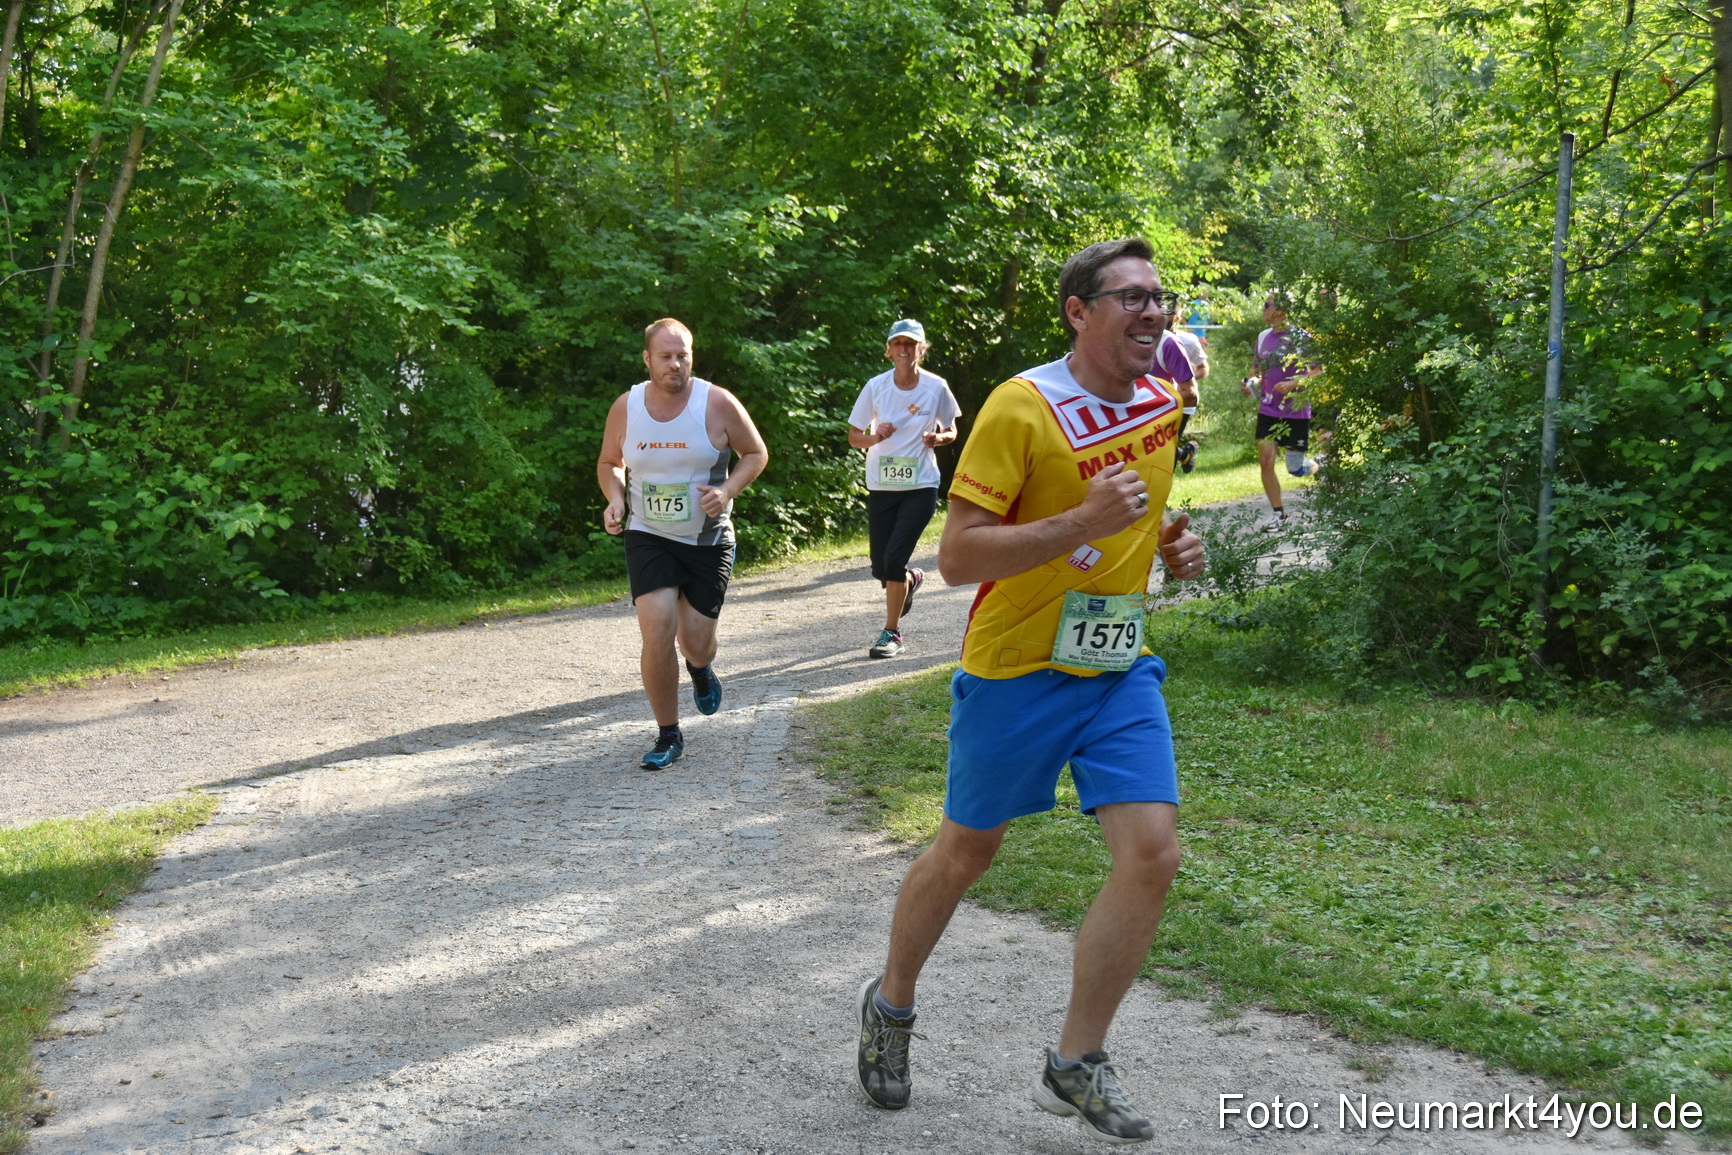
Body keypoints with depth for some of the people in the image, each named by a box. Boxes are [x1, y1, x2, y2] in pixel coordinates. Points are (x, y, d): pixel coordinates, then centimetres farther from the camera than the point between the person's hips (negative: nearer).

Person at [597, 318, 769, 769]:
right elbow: (609, 462, 13)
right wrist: (615, 498, -8)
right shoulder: (626, 407, -4)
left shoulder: (717, 403, -10)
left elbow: (756, 453, 2)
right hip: (648, 538, 1)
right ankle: (669, 736, 3)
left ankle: (700, 668, 43)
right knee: (657, 634, -15)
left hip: (709, 541, 0)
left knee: (695, 642, 1)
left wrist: (727, 490, -16)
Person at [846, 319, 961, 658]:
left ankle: (892, 633, 2)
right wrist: (875, 437, -19)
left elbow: (951, 431, 9)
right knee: (881, 568, 5)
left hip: (921, 487, -2)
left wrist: (938, 438, -14)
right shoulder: (876, 387, -3)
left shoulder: (936, 387, -4)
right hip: (881, 487, 2)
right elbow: (854, 437, 3)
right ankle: (911, 580, 42)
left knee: (894, 560, -14)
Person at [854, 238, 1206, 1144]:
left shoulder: (1163, 402, 5)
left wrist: (1169, 546, 3)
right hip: (1017, 668, -5)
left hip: (1120, 669, 5)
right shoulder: (1022, 407, -17)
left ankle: (1075, 1067, 7)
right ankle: (890, 1007, 37)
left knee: (1152, 854, -8)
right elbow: (956, 558, -20)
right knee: (966, 851, 11)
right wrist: (1083, 523, -29)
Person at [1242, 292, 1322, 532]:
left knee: (1296, 469, 2)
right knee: (1265, 461, -7)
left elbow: (1318, 371, -10)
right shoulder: (1262, 338, 7)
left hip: (1296, 411, -4)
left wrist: (1293, 383, -24)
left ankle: (1320, 467, 38)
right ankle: (1277, 515, 5)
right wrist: (1252, 383, -2)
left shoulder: (1300, 337, -10)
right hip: (1268, 410, 5)